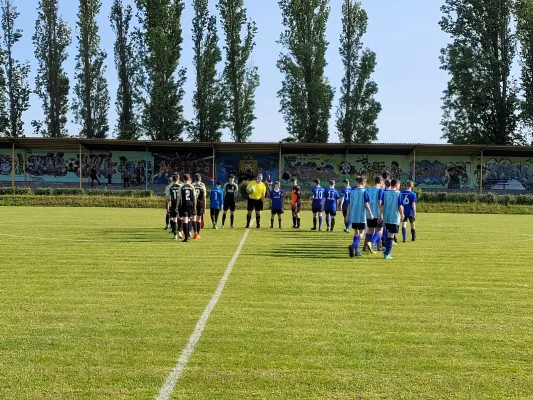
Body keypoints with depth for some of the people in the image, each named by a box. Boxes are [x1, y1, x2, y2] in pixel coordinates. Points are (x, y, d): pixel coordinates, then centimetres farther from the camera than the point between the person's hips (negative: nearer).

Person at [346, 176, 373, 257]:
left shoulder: (352, 191, 7)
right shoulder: (364, 191, -6)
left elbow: (349, 204, 9)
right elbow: (366, 204, -11)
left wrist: (348, 216, 15)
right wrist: (370, 214, -2)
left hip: (353, 216, 5)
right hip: (361, 216, -5)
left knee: (356, 232, 15)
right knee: (361, 232, 0)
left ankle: (356, 250, 14)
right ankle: (353, 246, -23)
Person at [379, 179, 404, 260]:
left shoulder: (385, 193, 3)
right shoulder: (398, 193, -7)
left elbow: (382, 205, 2)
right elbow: (400, 206, -9)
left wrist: (380, 216, 6)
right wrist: (402, 215, 3)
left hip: (386, 218, 4)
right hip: (394, 218, -4)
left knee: (388, 233, 24)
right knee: (391, 235, 1)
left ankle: (385, 248, 14)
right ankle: (387, 254, 1)